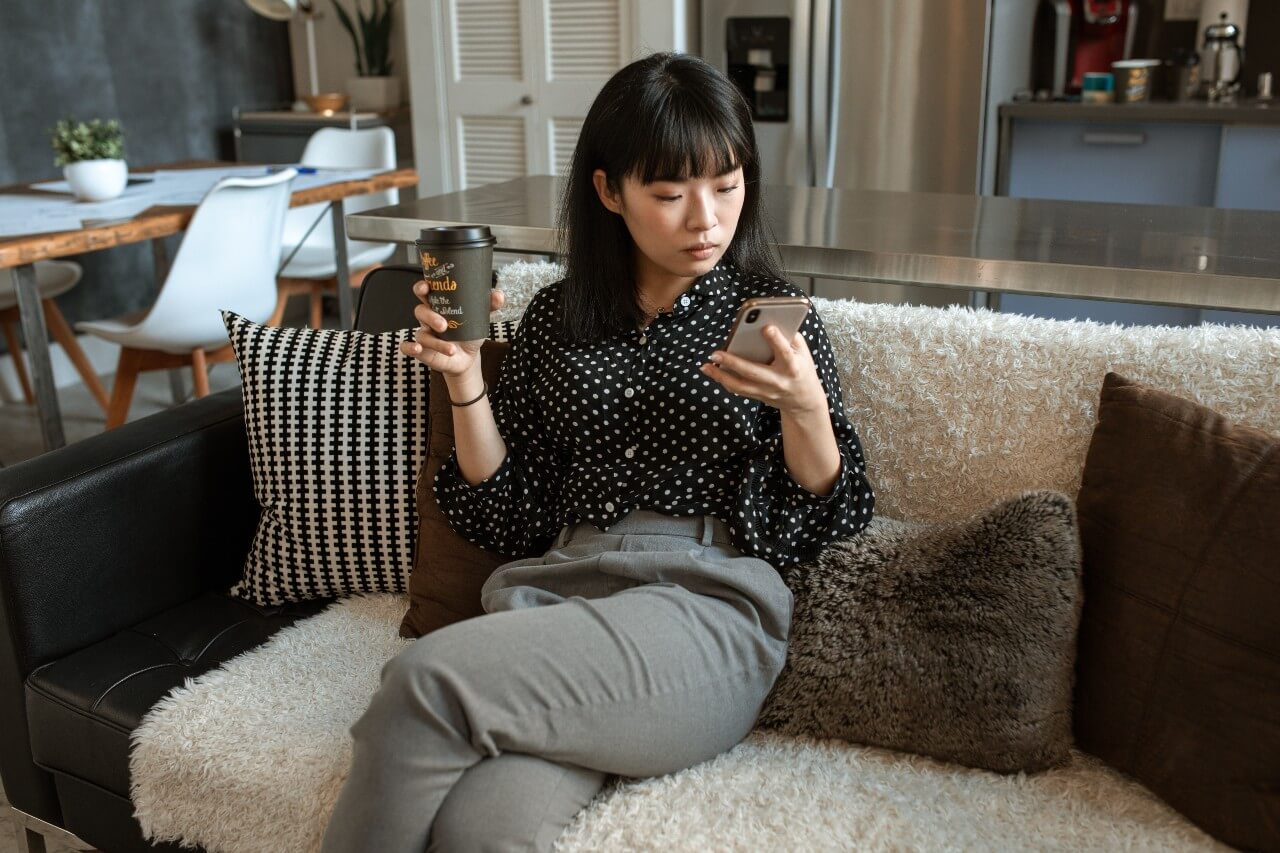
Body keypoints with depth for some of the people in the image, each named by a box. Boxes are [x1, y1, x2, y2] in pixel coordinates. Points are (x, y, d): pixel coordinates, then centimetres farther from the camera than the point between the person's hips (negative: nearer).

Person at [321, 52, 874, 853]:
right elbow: (510, 517, 13)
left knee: (427, 676, -27)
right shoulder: (556, 318, 15)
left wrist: (805, 407, -12)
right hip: (554, 592, 2)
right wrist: (465, 381, 1)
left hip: (708, 606, -2)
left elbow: (823, 520, 7)